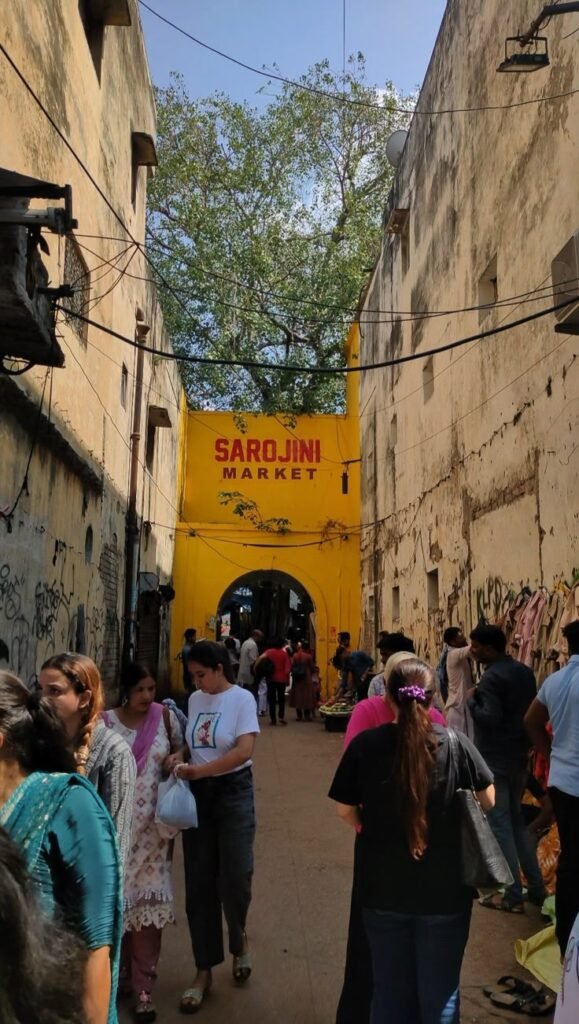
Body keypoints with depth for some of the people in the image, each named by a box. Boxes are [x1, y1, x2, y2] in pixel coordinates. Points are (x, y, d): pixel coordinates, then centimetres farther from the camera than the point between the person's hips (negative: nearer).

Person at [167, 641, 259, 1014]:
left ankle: (240, 940, 31)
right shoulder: (195, 699, 5)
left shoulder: (242, 698, -11)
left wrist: (200, 770, -24)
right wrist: (181, 757, -6)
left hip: (234, 792, -5)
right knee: (199, 883, 7)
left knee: (235, 877, -3)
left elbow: (244, 750, -20)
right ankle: (204, 971, 20)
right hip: (198, 794, 5)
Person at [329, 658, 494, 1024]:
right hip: (445, 890, 0)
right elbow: (488, 800, -1)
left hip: (384, 888, 1)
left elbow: (345, 810, -4)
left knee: (390, 991, 19)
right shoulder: (455, 744, -13)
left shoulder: (365, 744, -12)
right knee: (440, 994, 17)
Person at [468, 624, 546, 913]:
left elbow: (490, 718, -27)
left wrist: (471, 700, -12)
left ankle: (512, 895, 9)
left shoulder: (492, 677, -20)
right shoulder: (524, 671, 7)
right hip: (518, 757, 9)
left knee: (499, 825, 2)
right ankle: (536, 888, 24)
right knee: (517, 821, 19)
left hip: (494, 760, -9)